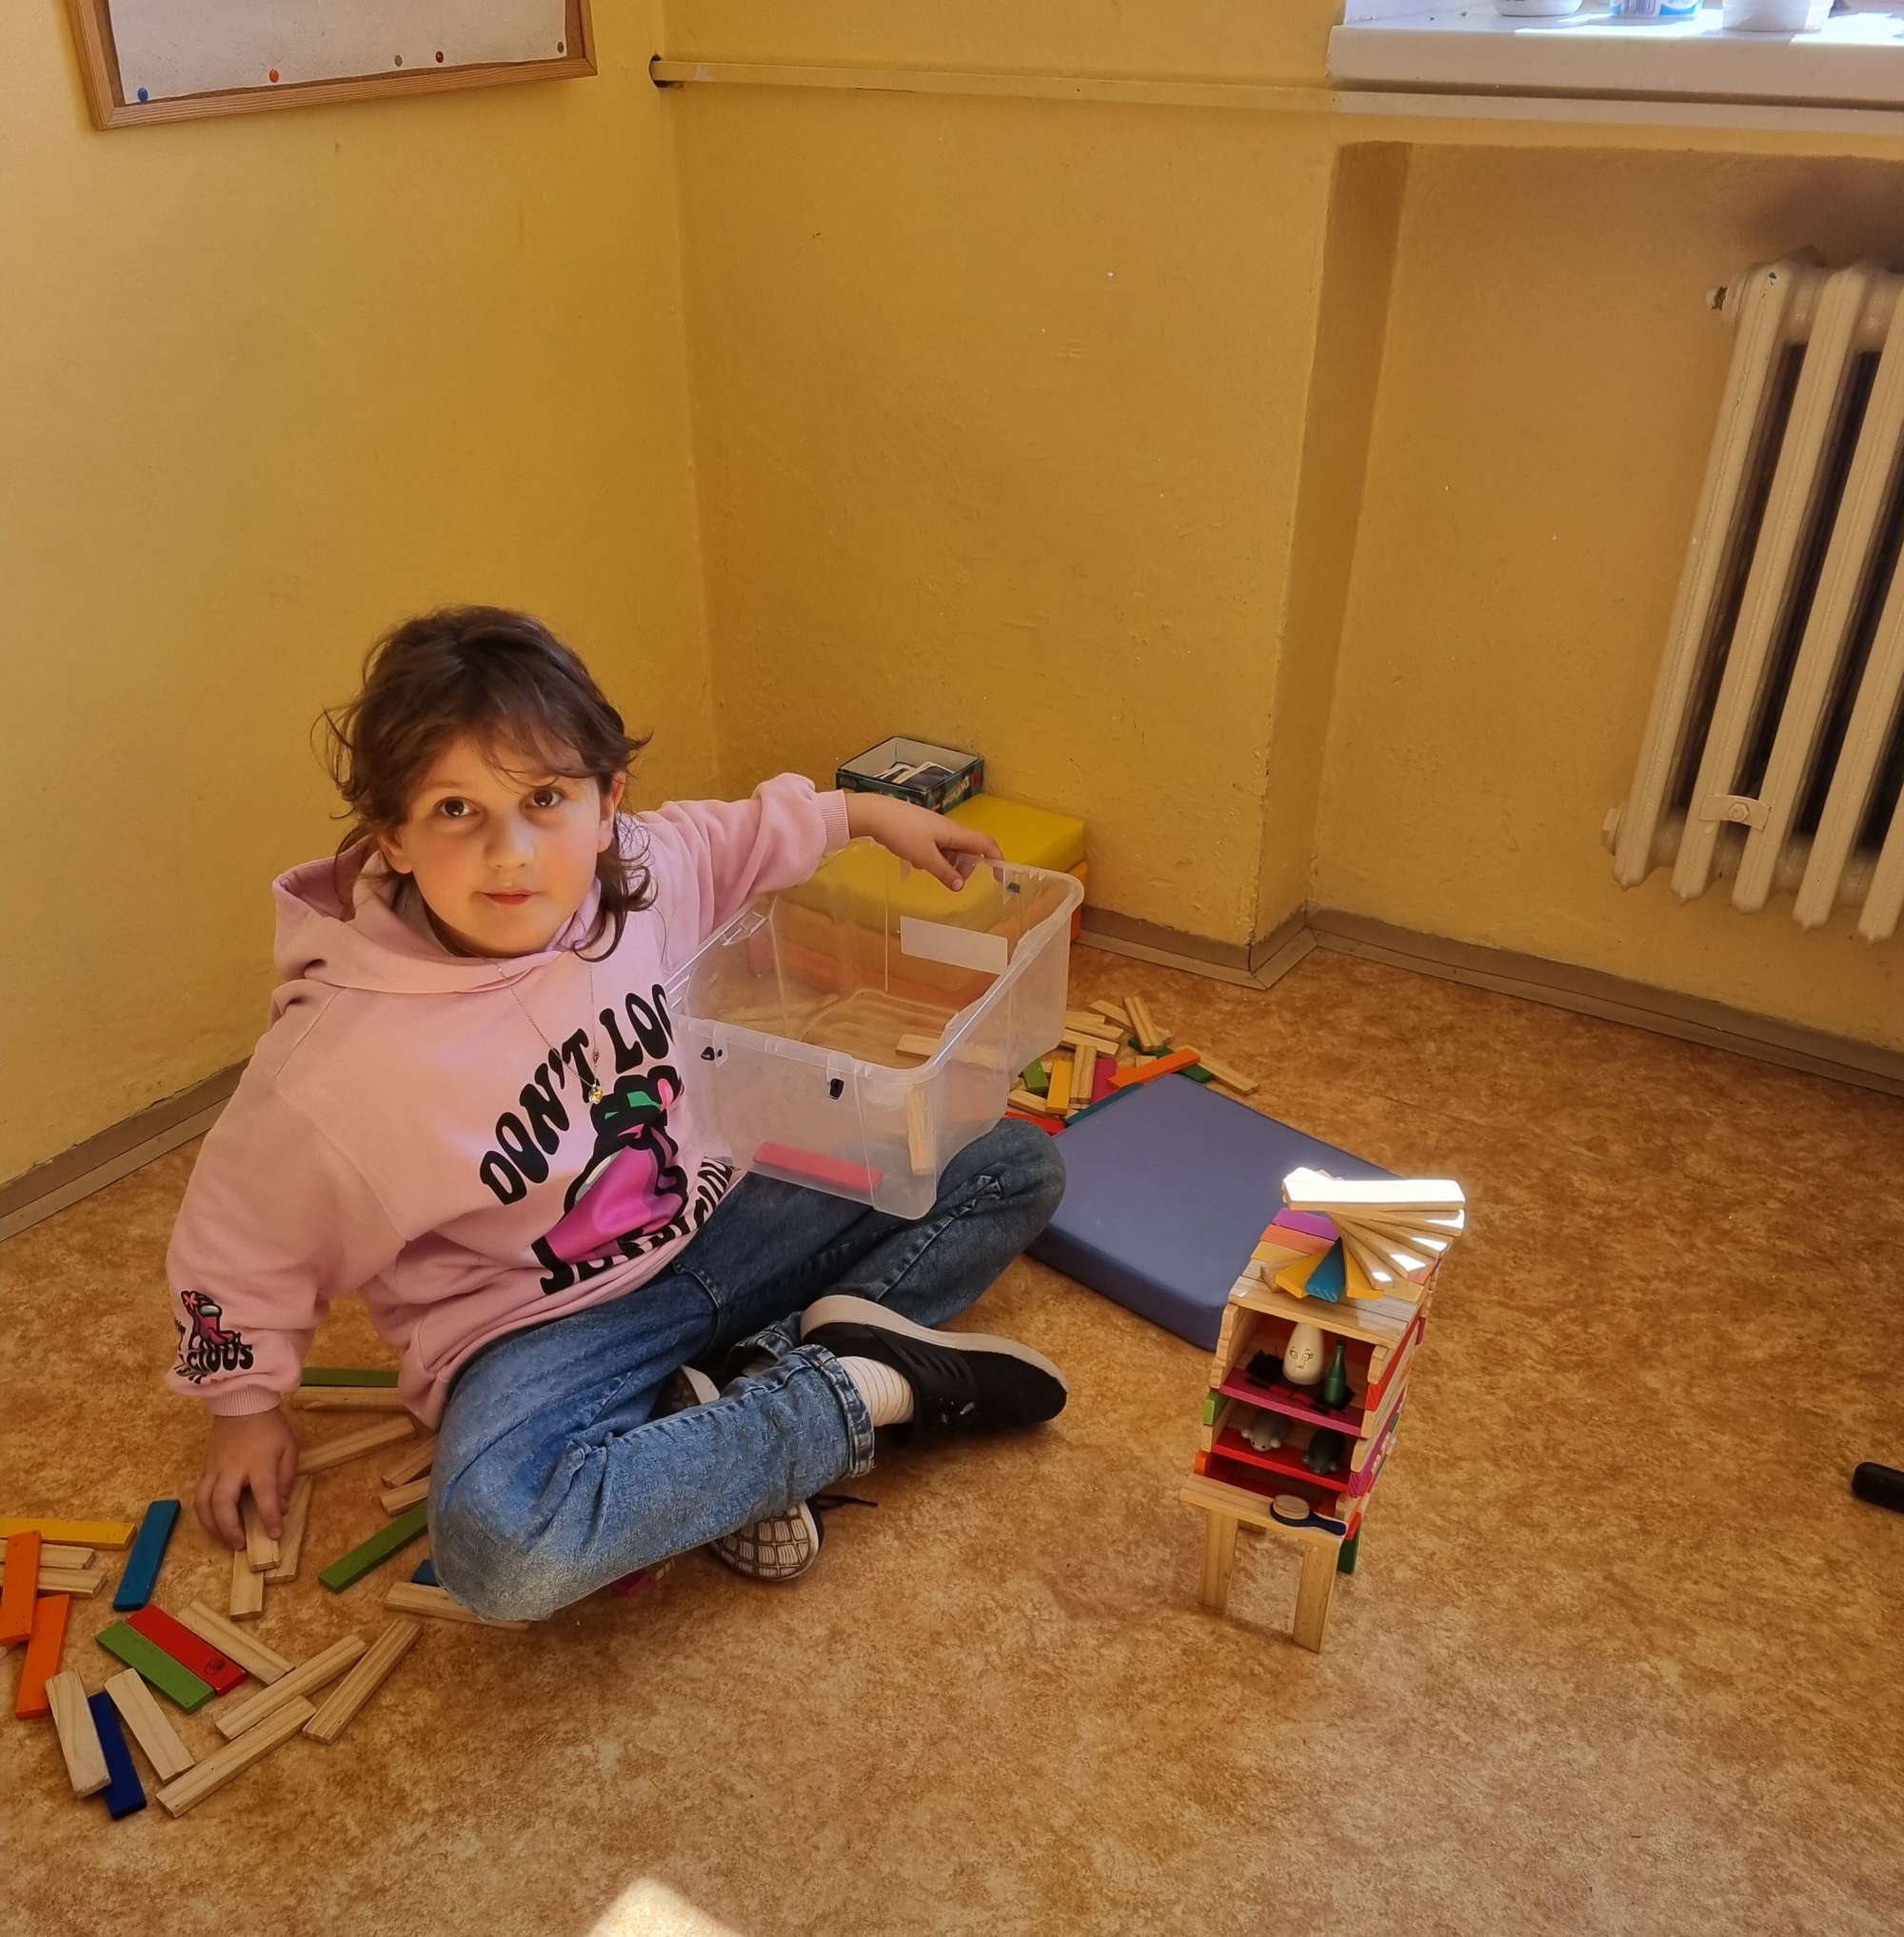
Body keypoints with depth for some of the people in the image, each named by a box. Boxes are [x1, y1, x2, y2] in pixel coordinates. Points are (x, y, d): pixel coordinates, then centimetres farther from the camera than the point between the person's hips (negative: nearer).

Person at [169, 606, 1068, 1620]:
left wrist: (867, 810, 17)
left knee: (1016, 1166, 4)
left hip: (717, 1225, 5)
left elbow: (737, 834, 12)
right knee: (493, 1546, -37)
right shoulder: (341, 1058, -26)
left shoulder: (641, 870, -14)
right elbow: (240, 1233, -7)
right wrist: (245, 1405, 6)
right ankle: (866, 1387, -18)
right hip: (537, 1322, -4)